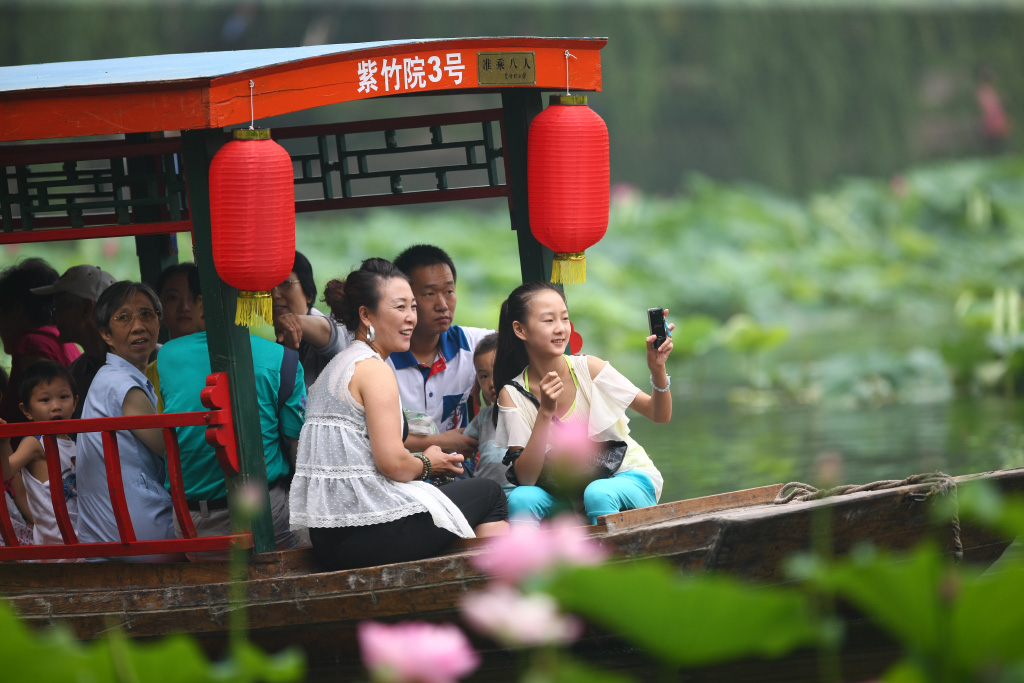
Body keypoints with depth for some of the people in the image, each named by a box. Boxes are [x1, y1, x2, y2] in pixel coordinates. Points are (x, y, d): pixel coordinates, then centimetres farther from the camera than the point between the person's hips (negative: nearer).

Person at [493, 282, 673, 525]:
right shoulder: (512, 394, -7)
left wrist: (658, 370, -24)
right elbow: (526, 478, -15)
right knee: (521, 498, -27)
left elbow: (660, 415, -4)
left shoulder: (589, 368, -9)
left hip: (630, 476, -1)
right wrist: (545, 412, -24)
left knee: (598, 494, -34)